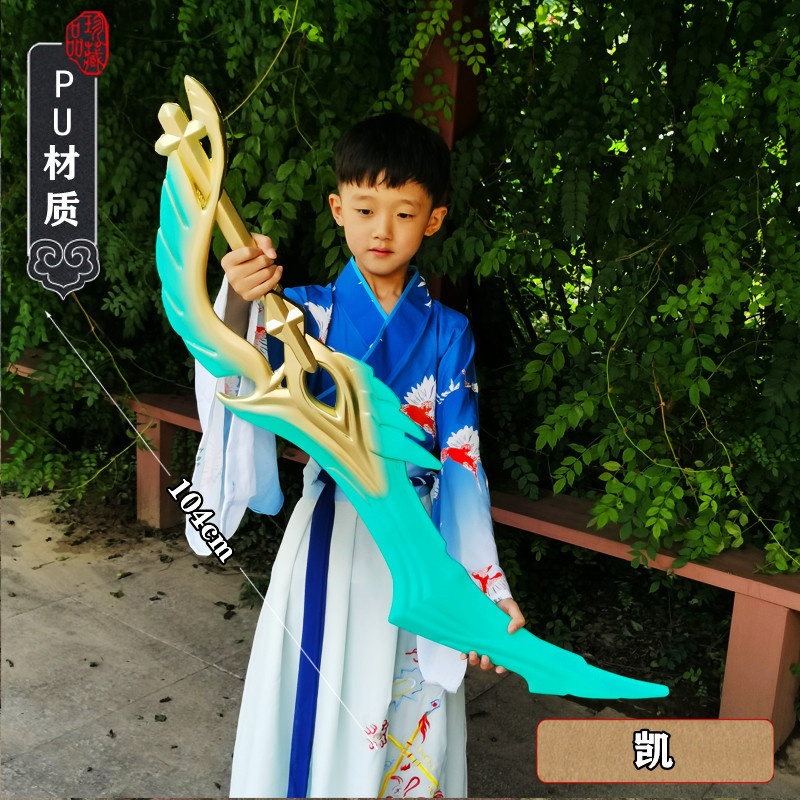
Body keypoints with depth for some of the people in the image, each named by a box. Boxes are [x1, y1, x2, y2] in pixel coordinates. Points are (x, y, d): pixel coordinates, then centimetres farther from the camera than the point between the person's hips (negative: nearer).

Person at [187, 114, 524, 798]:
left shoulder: (447, 333, 0)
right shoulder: (311, 312, -4)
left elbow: (461, 465, -2)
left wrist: (486, 587, -6)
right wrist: (240, 307, -47)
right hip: (332, 540, -1)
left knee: (414, 721, 15)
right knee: (322, 710, 11)